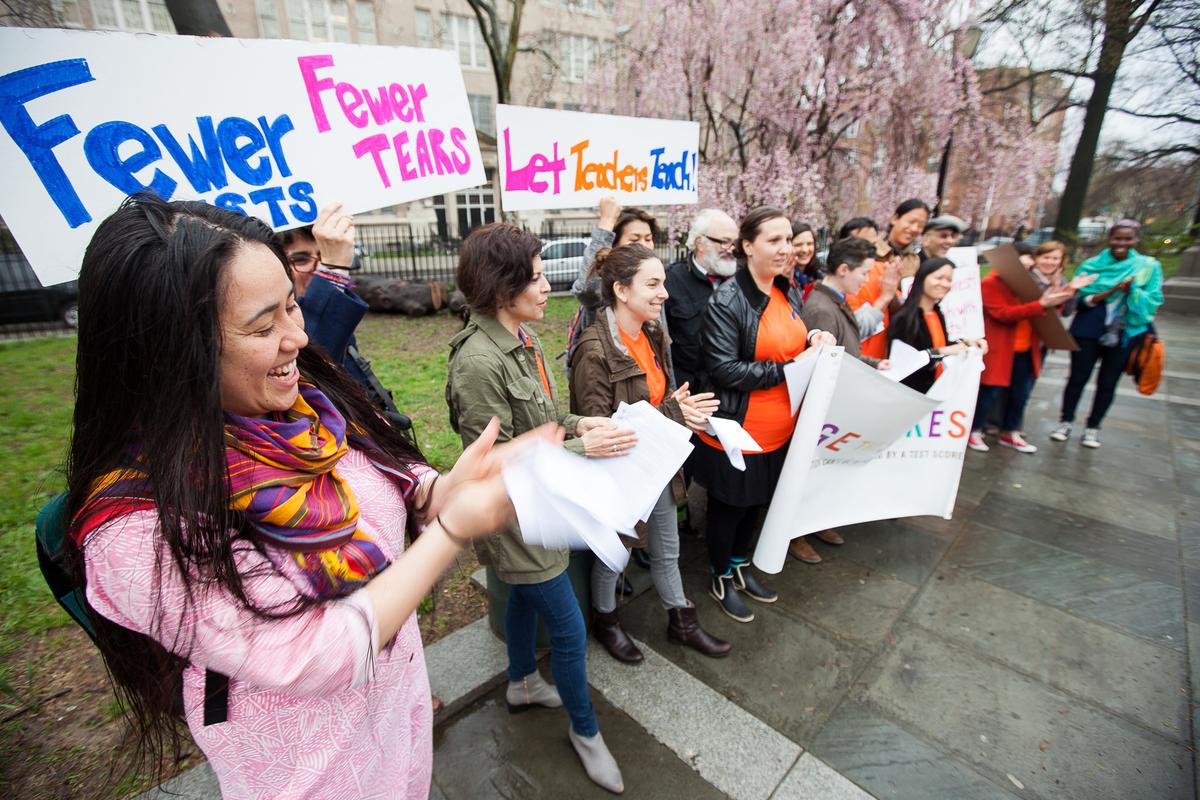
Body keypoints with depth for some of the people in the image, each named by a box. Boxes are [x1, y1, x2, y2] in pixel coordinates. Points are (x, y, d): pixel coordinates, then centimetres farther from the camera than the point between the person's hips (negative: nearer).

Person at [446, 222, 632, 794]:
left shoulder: (521, 339, -1)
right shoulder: (479, 362, -28)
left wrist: (576, 423, -6)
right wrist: (581, 449, -26)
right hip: (516, 519, -8)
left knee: (525, 596, 28)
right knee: (569, 631, 7)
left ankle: (522, 684, 55)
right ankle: (585, 730, 35)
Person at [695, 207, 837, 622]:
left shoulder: (789, 293, 7)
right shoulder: (727, 301, -19)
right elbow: (724, 369, -25)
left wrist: (815, 339, -2)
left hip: (780, 430, 8)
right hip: (737, 431, -8)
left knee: (757, 503, 24)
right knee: (729, 507, 13)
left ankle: (740, 566, 47)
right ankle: (721, 579, 37)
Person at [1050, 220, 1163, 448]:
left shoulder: (1148, 266, 2)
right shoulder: (1092, 265, 1)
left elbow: (1152, 302, -1)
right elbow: (1080, 299, -6)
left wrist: (1132, 290, -18)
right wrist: (1111, 291, -20)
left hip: (1123, 334, 1)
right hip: (1088, 331, -1)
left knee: (1107, 383, 7)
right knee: (1078, 378, 3)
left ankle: (1092, 427, 18)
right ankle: (1066, 422, 15)